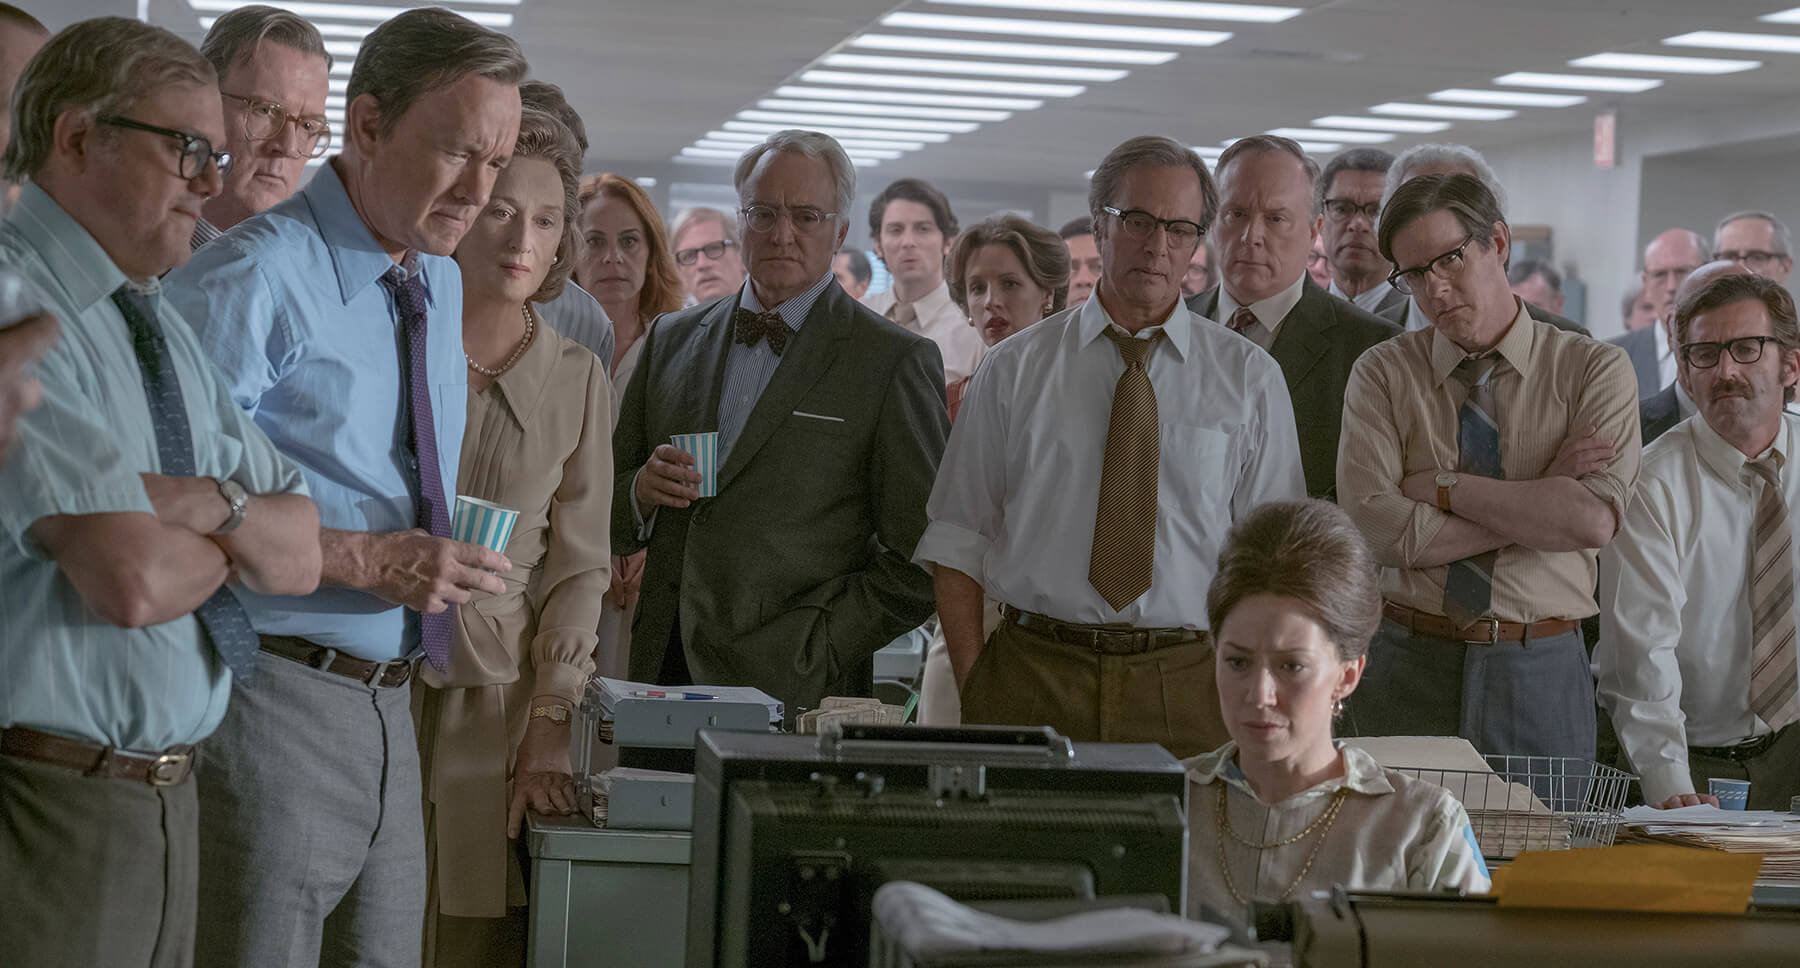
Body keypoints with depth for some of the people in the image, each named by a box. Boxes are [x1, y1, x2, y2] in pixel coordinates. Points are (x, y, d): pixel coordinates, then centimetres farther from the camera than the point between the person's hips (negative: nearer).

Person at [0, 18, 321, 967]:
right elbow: (130, 580, -23)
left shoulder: (161, 327, 14)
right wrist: (239, 537, -1)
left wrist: (210, 504, -12)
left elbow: (302, 555, 10)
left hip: (164, 802, 8)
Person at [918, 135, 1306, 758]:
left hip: (1189, 690, 0)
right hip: (1029, 681, 0)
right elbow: (957, 541, 6)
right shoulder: (1014, 369, 7)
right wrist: (973, 687, -5)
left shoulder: (1249, 378, 7)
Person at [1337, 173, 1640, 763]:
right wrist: (1542, 495, -11)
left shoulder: (1596, 370, 0)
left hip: (1541, 675, 0)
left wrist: (1443, 486, -11)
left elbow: (1593, 520, -15)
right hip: (1408, 669, 0)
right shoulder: (1381, 374, 2)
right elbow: (1377, 529, -12)